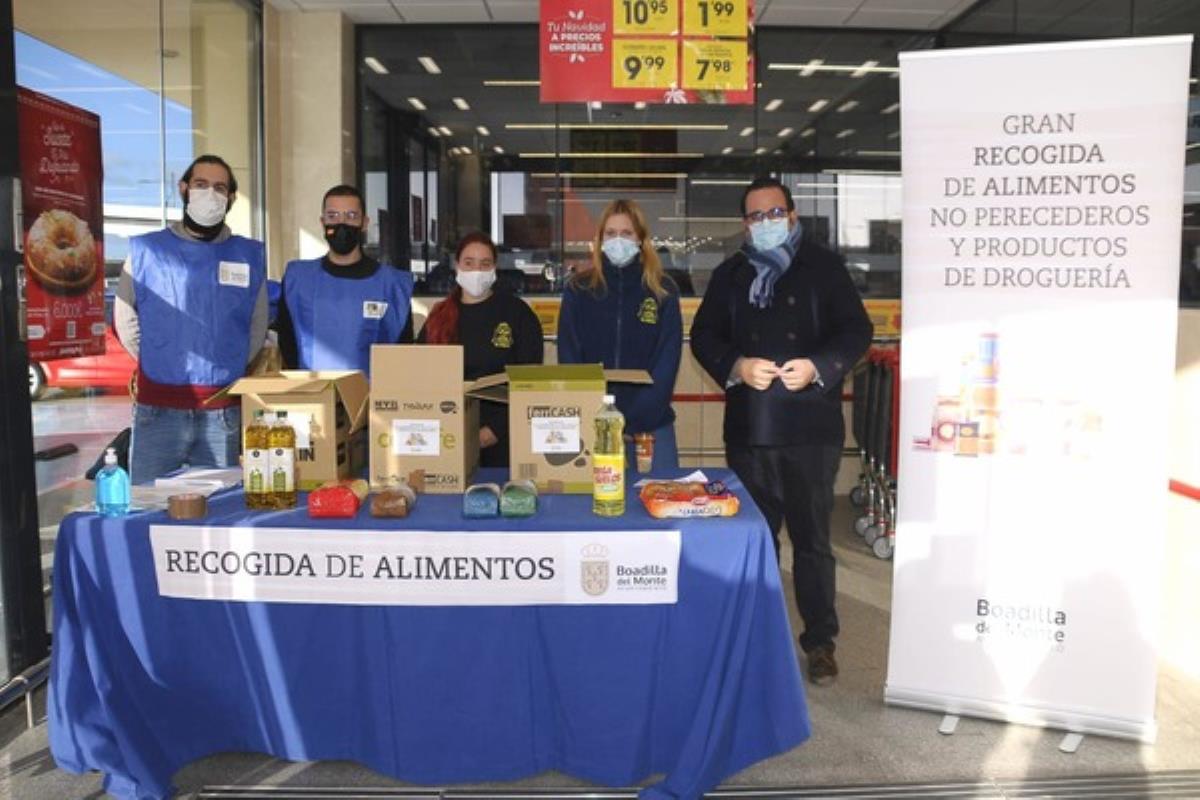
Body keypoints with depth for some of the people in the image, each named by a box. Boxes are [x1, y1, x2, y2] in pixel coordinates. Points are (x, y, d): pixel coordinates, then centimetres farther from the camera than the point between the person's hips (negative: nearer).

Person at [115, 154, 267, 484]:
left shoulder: (249, 256, 6)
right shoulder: (146, 250, 3)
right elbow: (125, 320, 9)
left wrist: (227, 370, 9)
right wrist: (159, 363, 9)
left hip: (223, 412, 1)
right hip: (158, 410, -1)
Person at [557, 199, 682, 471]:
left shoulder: (664, 291, 2)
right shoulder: (578, 289, 3)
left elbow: (667, 363, -2)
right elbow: (569, 360, 2)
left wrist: (632, 422, -11)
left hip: (651, 424, 0)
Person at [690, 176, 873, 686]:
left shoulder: (824, 266, 3)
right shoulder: (730, 274, 11)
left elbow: (856, 331, -1)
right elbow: (703, 335, 7)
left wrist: (817, 366, -18)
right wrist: (736, 367, -12)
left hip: (811, 426, -3)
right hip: (748, 427, 3)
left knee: (812, 537, 4)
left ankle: (820, 640, 17)